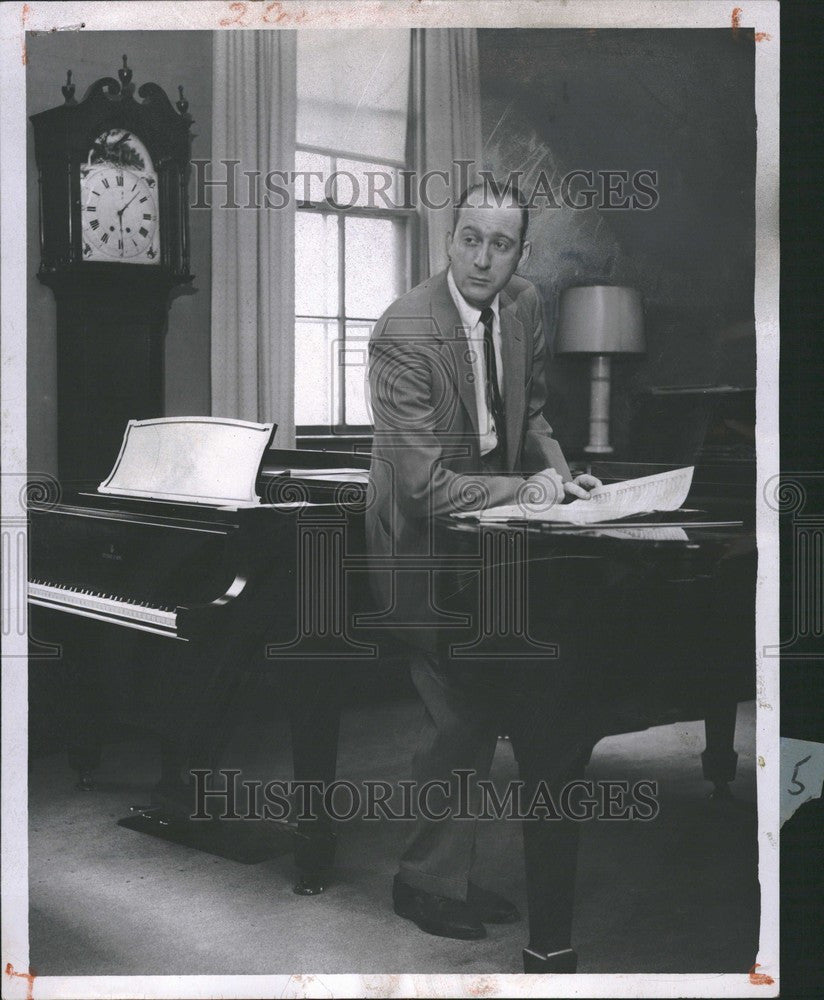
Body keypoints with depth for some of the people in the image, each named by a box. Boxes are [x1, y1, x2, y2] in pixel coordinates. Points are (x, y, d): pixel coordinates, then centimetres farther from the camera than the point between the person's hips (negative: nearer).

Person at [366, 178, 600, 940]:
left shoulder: (523, 305, -2)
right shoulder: (404, 334, -25)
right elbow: (426, 485, -27)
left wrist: (561, 475, -4)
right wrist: (527, 490, -23)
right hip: (425, 542, -7)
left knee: (480, 711, 12)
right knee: (460, 718, -5)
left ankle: (452, 870, 27)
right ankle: (430, 882, 14)